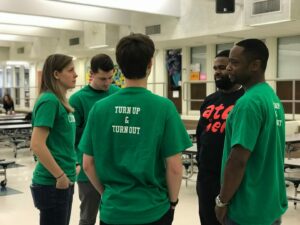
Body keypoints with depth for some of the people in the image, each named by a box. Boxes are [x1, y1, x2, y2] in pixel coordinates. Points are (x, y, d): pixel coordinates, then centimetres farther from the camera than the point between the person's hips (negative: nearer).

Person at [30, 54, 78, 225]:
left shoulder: (60, 101, 10)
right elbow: (37, 145, -23)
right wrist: (60, 176, -18)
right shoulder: (49, 100, -16)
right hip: (53, 183, -9)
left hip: (65, 181, 9)